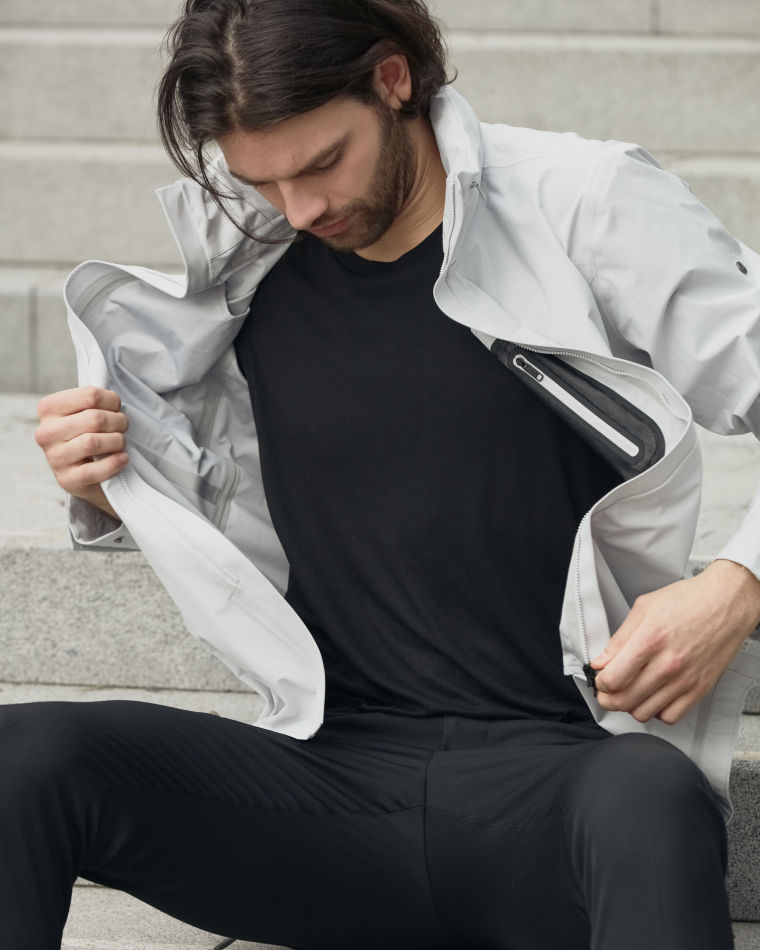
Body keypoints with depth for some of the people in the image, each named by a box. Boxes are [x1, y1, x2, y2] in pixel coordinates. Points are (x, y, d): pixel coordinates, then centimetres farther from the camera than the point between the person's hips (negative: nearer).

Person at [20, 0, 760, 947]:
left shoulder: (585, 208, 1)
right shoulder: (239, 273, 13)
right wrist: (110, 492, 4)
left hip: (558, 772, -4)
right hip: (342, 779, 4)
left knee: (652, 802, -42)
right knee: (26, 755, -23)